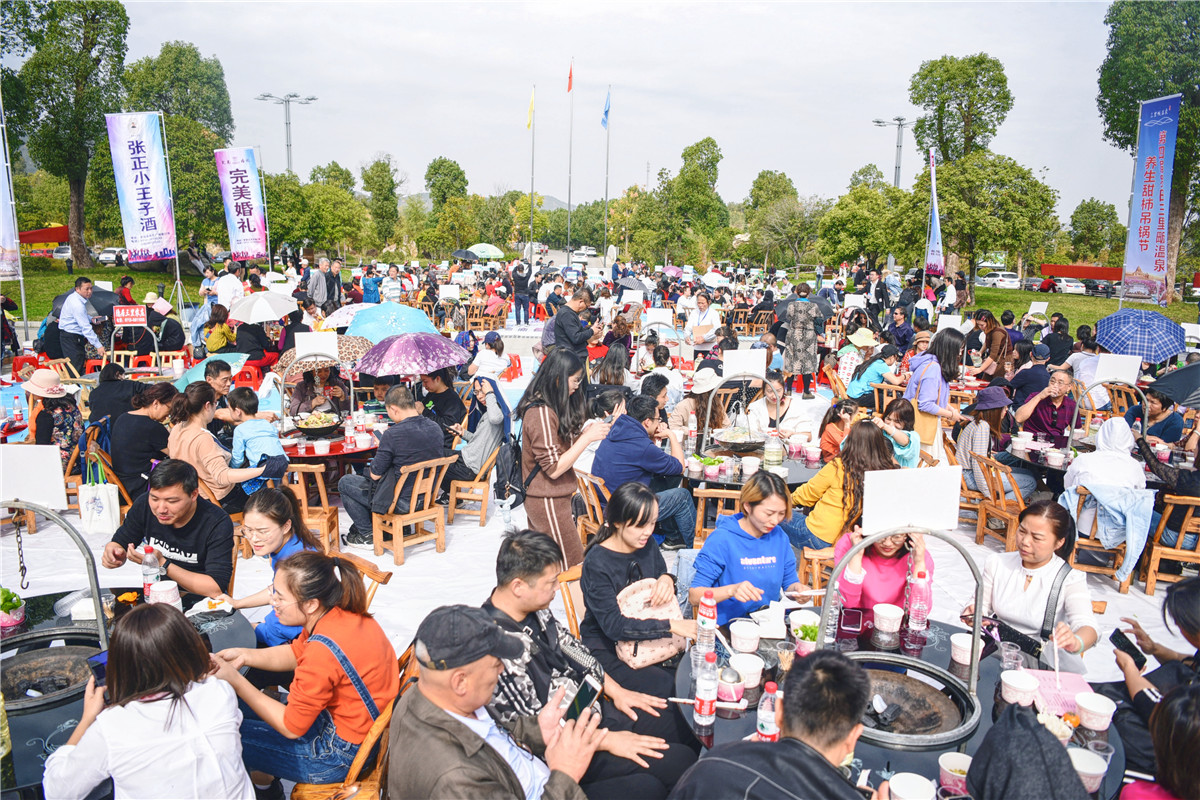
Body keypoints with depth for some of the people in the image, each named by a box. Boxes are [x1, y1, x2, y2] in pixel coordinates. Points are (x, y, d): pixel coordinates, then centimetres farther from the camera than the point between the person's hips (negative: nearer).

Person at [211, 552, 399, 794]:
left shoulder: (323, 651, -33)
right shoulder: (341, 614, -9)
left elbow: (291, 726, -20)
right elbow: (296, 652, 10)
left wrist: (235, 681, -16)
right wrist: (244, 656, -3)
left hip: (341, 753, -9)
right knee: (236, 704, 18)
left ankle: (263, 783, 29)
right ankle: (264, 777, 34)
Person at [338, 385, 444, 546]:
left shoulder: (393, 434, -25)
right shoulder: (435, 428, -4)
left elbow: (375, 474, -14)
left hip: (401, 502, -8)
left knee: (344, 483, 14)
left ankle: (368, 535, 18)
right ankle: (361, 525, 38)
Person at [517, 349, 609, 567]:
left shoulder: (548, 407, 9)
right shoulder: (541, 413, -21)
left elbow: (562, 444, 13)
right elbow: (554, 468, -20)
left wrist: (584, 433, -1)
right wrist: (587, 438, -18)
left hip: (539, 500, 9)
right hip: (548, 502, -9)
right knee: (573, 569, -3)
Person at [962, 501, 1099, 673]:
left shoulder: (1070, 579, -7)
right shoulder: (997, 563, 5)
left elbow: (1087, 625, -21)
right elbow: (982, 606, 12)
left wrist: (1076, 642, -46)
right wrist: (973, 613, -14)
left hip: (1045, 662, -1)